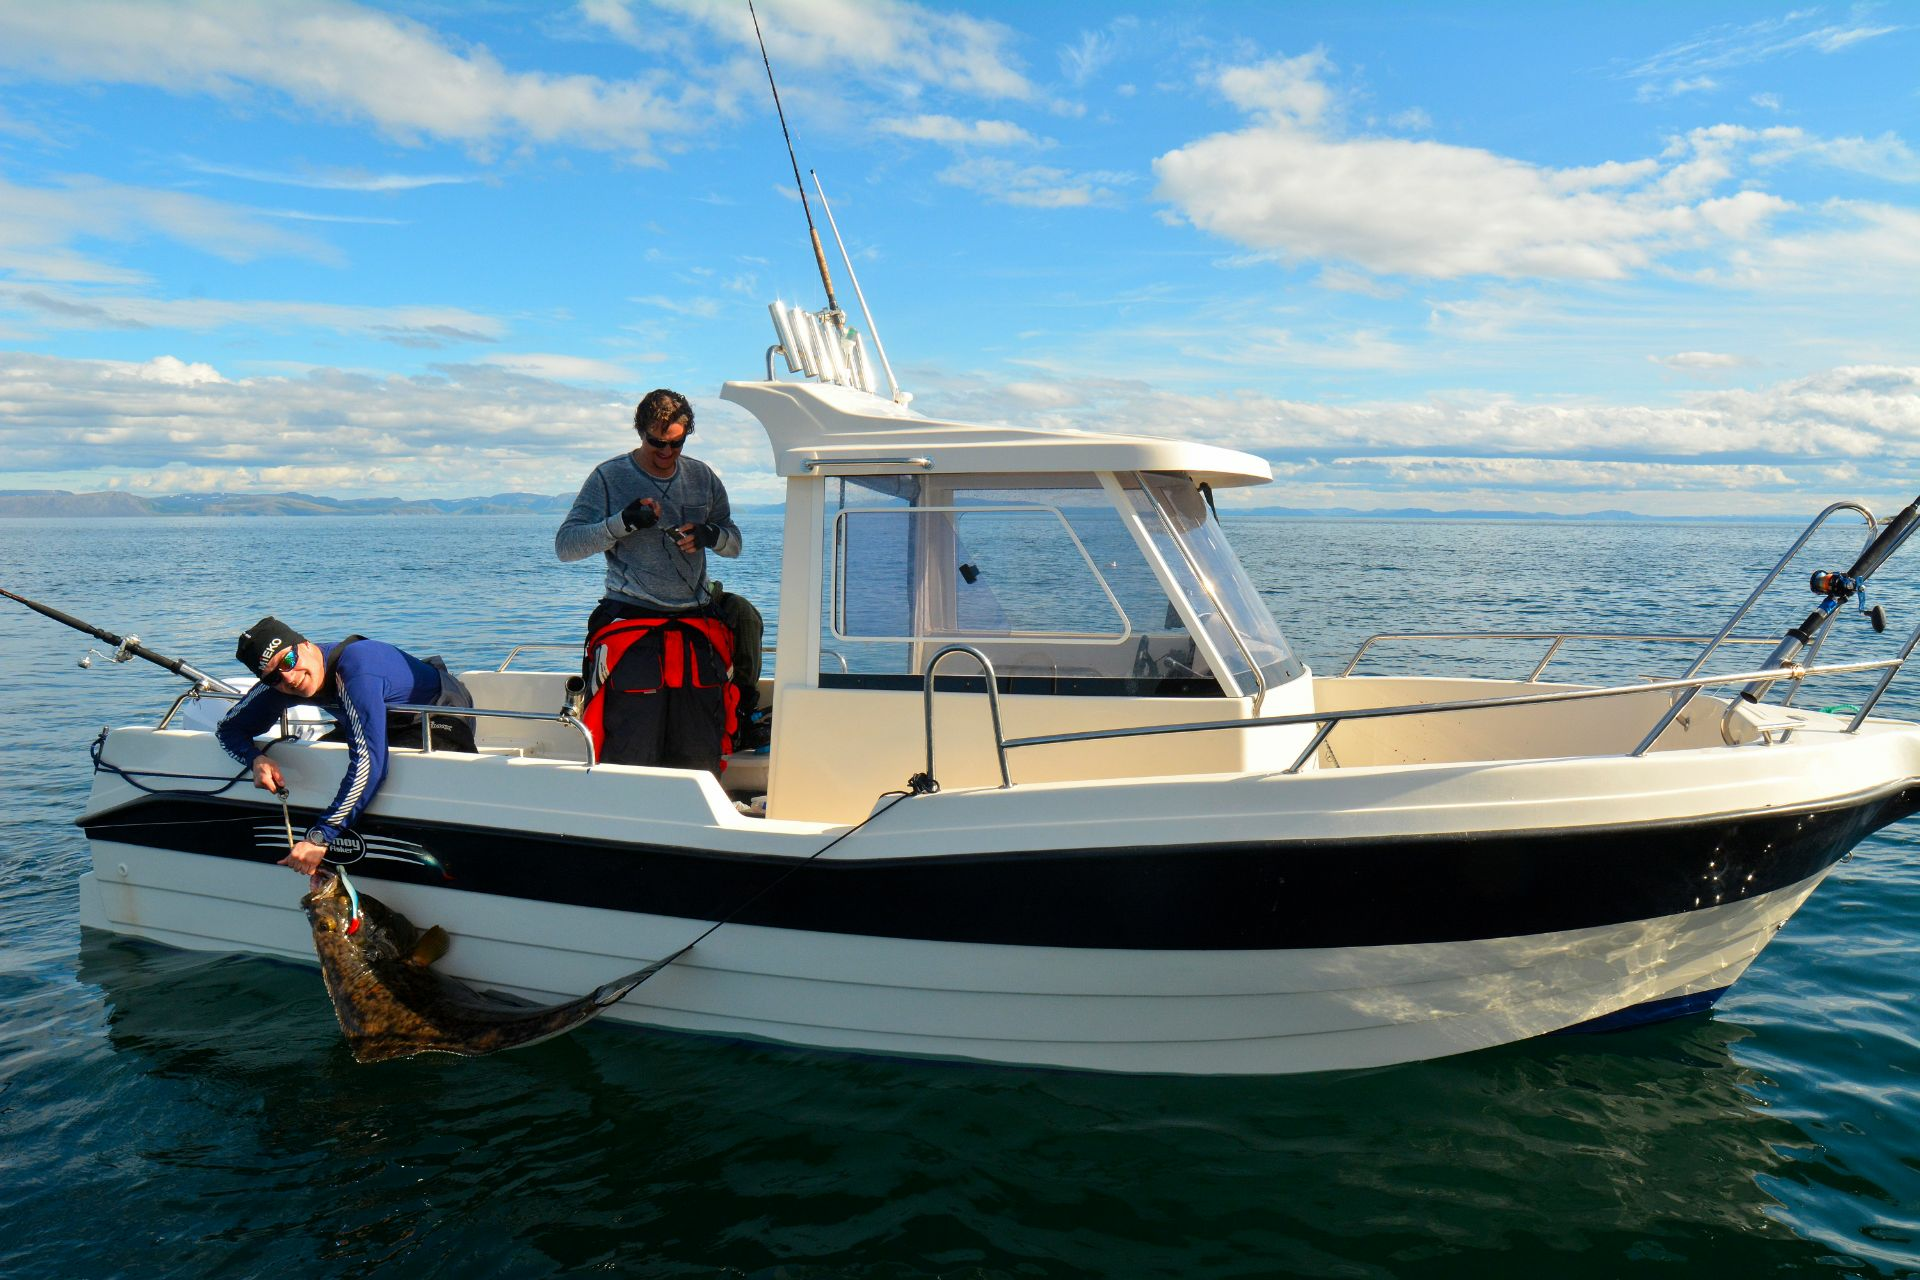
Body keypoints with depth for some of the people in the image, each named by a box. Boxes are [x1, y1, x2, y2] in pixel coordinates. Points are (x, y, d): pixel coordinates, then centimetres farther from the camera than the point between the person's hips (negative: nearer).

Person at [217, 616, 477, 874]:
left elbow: (369, 762, -44)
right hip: (396, 723, 8)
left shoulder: (355, 670, -37)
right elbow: (228, 727, 2)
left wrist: (320, 837, -43)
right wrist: (256, 759, -21)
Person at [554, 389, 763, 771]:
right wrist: (624, 522, -17)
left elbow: (734, 543, 19)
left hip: (696, 622, 3)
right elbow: (565, 545, -3)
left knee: (700, 760, 3)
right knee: (632, 757, -8)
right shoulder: (609, 477, 2)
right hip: (631, 622, -3)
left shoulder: (702, 476, 13)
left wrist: (712, 535, -5)